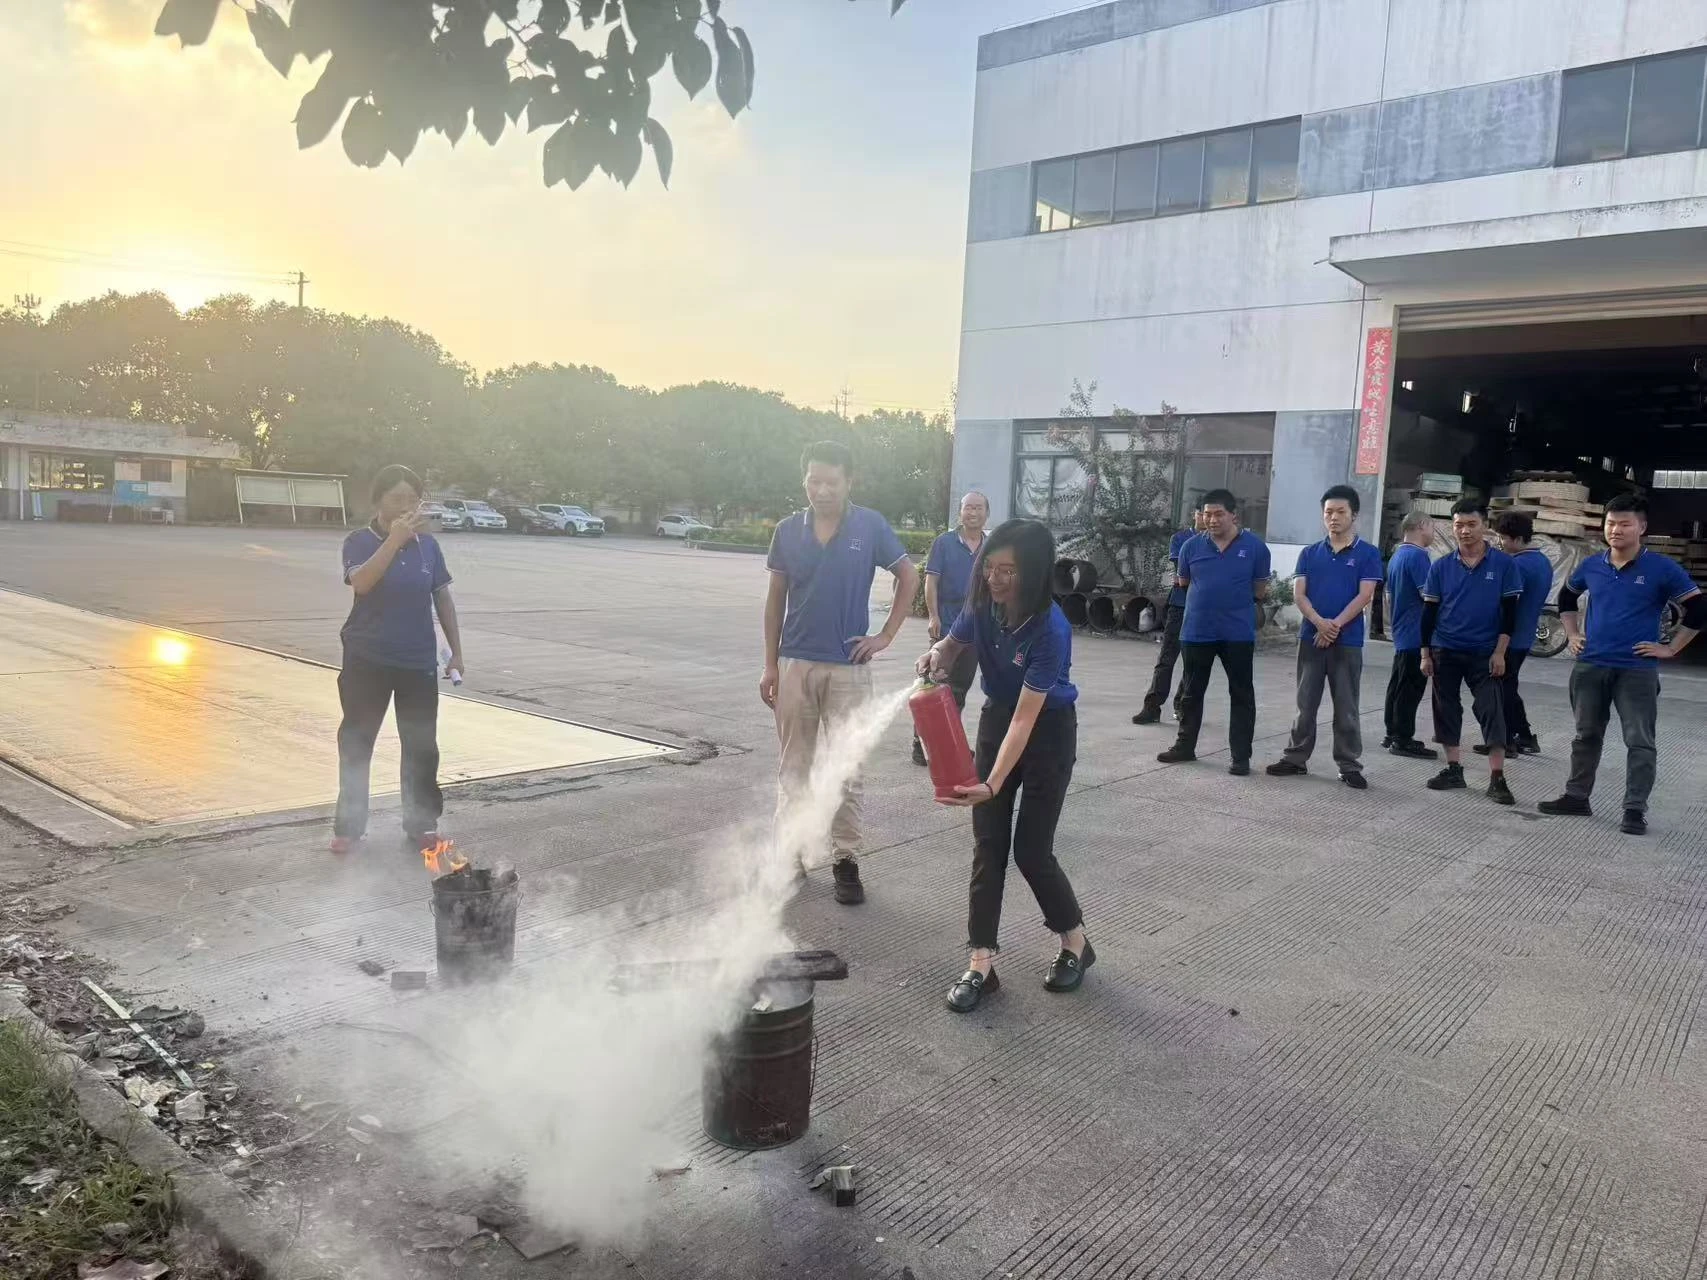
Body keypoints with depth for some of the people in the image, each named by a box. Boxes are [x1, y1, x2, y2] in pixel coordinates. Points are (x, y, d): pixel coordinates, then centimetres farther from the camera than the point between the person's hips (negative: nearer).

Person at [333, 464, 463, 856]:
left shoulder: (427, 544, 3)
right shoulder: (360, 542, -6)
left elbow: (443, 598, 10)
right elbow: (362, 582, -26)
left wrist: (456, 651, 10)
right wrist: (395, 539, -30)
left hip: (419, 662, 2)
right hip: (367, 661, -2)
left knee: (421, 746, 7)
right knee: (356, 744, 6)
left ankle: (421, 824, 20)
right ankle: (349, 826, 19)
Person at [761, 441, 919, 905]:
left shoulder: (871, 527, -4)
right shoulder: (788, 531, 1)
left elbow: (909, 577, 6)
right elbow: (775, 600, 6)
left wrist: (887, 635, 0)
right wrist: (770, 665, 4)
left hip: (848, 667, -2)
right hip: (794, 665, 2)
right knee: (793, 766, 10)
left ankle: (846, 861, 13)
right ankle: (789, 855, 21)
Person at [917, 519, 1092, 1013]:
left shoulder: (1050, 630, -31)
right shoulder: (982, 604, -15)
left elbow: (1026, 718, -33)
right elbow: (952, 644, 6)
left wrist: (992, 785, -41)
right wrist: (936, 656, -19)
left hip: (1048, 732, -5)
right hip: (996, 719, 5)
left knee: (1031, 850, -3)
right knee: (987, 845, 0)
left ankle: (1076, 943, 22)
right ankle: (981, 963, 5)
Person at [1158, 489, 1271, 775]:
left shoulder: (1255, 546, -4)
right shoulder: (1191, 546, 0)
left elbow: (1260, 590, 5)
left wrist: (1233, 602, 8)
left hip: (1238, 633, -2)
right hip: (1196, 631, 2)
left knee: (1242, 695, 5)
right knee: (1192, 692, 14)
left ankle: (1241, 756, 12)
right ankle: (1185, 745, 27)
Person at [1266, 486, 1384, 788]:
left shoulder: (1368, 554, 0)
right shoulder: (1309, 554, 8)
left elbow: (1364, 596, -7)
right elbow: (1298, 593, -1)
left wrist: (1335, 626, -16)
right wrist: (1320, 623, -17)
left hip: (1348, 641, -2)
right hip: (1311, 637, 3)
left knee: (1346, 708, 3)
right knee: (1306, 704, 9)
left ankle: (1350, 766, 11)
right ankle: (1295, 758, 17)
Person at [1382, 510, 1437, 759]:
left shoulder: (1396, 557, 15)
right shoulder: (1418, 556, -15)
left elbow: (1389, 597, 21)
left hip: (1401, 634, 10)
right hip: (1417, 635, -10)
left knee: (1398, 685, 13)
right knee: (1411, 688, -6)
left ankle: (1393, 735, 19)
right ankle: (1403, 740, -5)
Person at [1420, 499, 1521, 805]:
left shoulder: (1504, 564, -4)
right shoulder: (1441, 567, 1)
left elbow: (1509, 611, -3)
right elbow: (1429, 612, 5)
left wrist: (1499, 652, -9)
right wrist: (1426, 653, 2)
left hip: (1485, 653, -2)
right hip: (1445, 651, 3)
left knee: (1491, 712, -4)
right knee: (1447, 710, 8)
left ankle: (1497, 778, -1)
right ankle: (1454, 770, 19)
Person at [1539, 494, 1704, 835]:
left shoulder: (1662, 569, -7)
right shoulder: (1591, 566, 4)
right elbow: (1567, 597, 23)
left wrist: (1670, 648, -6)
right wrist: (1572, 634, 14)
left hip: (1637, 670, -4)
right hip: (1590, 666, 4)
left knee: (1639, 742, -1)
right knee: (1586, 735, 13)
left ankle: (1635, 809, 5)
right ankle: (1577, 797, 22)